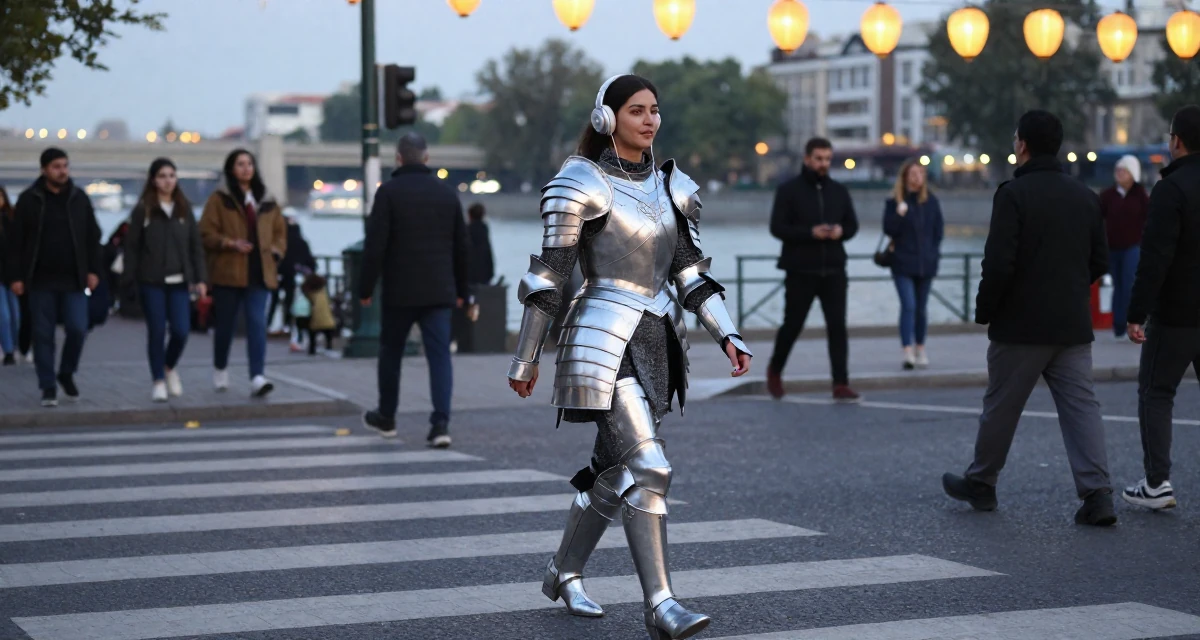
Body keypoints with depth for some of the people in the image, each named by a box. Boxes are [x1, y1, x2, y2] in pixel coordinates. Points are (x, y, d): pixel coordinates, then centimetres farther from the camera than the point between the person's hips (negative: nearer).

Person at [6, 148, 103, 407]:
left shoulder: (80, 198, 6)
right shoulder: (28, 200, 0)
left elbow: (93, 238, 9)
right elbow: (16, 241, 1)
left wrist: (94, 270, 1)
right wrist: (17, 276, -5)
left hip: (74, 280, 1)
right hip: (41, 281, -1)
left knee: (78, 329, -6)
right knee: (43, 335, 2)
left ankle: (66, 374, 19)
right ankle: (48, 388, 11)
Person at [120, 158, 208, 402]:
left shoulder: (184, 209, 9)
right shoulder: (143, 210, 0)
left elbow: (196, 245, 9)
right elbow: (131, 246, -1)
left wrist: (200, 278, 2)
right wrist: (128, 281, -6)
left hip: (179, 281, 2)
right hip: (151, 282, -2)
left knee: (181, 331, -5)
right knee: (156, 332, -1)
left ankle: (170, 367, 23)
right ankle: (158, 381, 12)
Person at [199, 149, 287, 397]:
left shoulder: (267, 201, 13)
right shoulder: (219, 199, 0)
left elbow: (280, 231, 22)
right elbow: (206, 233, -4)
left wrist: (276, 250, 5)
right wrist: (230, 244, -17)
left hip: (259, 273, 2)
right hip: (228, 272, -2)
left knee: (257, 323, -11)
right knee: (226, 325, 9)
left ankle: (257, 377, -18)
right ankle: (219, 368, 33)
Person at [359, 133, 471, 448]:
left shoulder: (389, 192, -6)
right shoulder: (448, 193, 8)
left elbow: (375, 245, -11)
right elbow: (461, 246, 12)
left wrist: (366, 288, -3)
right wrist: (461, 291, 20)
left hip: (399, 291, -2)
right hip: (439, 292, 3)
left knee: (390, 352, 15)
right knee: (440, 355, -1)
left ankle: (386, 417, 28)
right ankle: (440, 423, -14)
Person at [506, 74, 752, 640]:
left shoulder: (672, 186, 12)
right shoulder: (581, 184, -6)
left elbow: (692, 273, 12)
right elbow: (547, 277, -5)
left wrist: (726, 334, -1)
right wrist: (525, 359, -4)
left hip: (657, 339, 7)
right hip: (604, 341, -7)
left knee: (615, 467, 15)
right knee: (646, 466, -16)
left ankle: (564, 572, 33)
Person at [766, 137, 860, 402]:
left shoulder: (839, 191, 10)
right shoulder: (789, 190, -3)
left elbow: (852, 224, 14)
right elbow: (777, 227, -9)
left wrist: (841, 231, -10)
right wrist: (811, 233, -20)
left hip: (833, 271, 3)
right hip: (800, 271, -3)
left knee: (837, 326, -5)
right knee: (792, 325, 6)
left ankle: (841, 385, -6)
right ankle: (775, 371, 31)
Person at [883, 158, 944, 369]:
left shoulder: (930, 201, 5)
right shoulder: (894, 201, -3)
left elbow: (939, 229, 10)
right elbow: (888, 229, -8)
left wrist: (933, 252, 4)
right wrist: (899, 214, -24)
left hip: (926, 264, 3)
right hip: (903, 264, -3)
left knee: (921, 308, 11)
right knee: (908, 306, -13)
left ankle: (920, 350, 23)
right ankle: (908, 352, -18)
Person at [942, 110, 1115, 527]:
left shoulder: (1013, 194, -12)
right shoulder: (1085, 196, 7)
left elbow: (999, 262, -17)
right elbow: (1099, 261, 11)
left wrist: (984, 311, -5)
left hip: (1021, 325, -5)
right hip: (1073, 326, 5)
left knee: (1001, 406, 10)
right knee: (1081, 406, 1)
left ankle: (980, 484, 24)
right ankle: (1097, 493, -9)